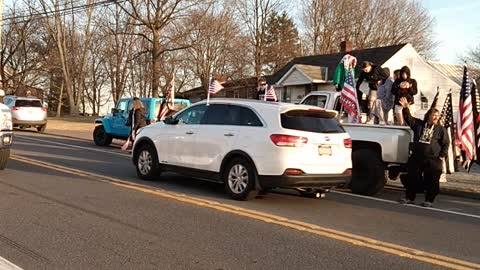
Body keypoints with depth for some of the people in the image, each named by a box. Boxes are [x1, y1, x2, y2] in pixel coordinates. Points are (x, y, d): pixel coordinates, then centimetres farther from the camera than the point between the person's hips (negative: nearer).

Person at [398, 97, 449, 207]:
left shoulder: (441, 129, 4)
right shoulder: (419, 124, 9)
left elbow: (445, 144, 4)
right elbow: (409, 118, 2)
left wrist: (442, 156, -5)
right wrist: (406, 108, -14)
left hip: (433, 160, -2)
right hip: (416, 157, 2)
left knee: (431, 180, -1)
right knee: (413, 177, 8)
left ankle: (429, 200, 9)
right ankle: (409, 197, 18)